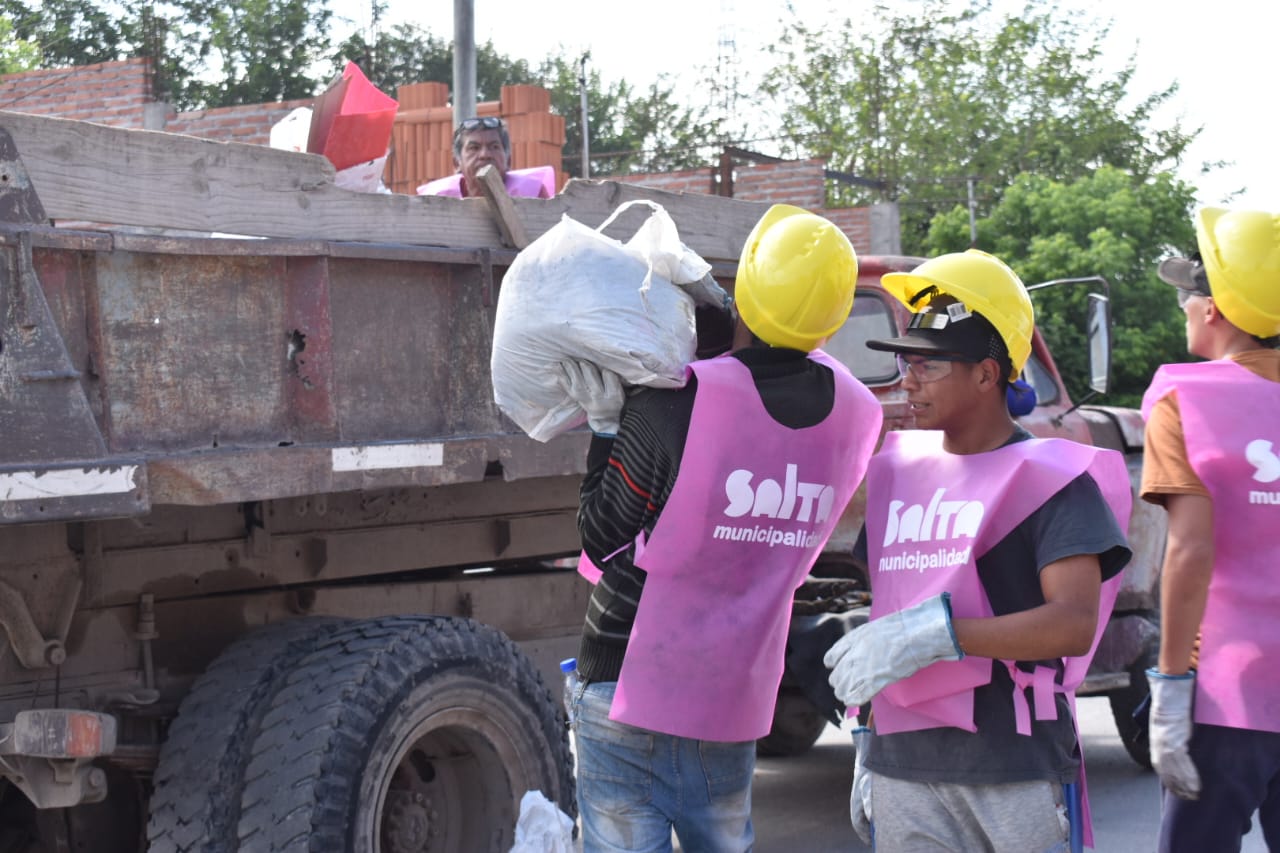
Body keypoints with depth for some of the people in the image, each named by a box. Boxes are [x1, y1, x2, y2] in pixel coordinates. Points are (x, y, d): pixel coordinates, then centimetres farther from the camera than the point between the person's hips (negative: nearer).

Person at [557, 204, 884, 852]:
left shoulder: (670, 409, -19)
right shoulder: (856, 416, -4)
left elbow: (600, 543, -8)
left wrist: (605, 427, -1)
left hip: (630, 684, -5)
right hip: (738, 695, 5)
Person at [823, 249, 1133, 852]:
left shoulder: (1051, 478, -5)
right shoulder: (898, 473, 13)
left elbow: (1075, 624, -17)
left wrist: (935, 632, -23)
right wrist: (866, 747, 16)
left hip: (1019, 776, -5)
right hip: (904, 771, 5)